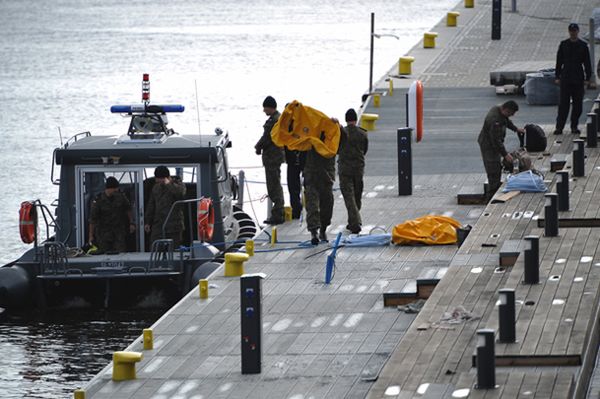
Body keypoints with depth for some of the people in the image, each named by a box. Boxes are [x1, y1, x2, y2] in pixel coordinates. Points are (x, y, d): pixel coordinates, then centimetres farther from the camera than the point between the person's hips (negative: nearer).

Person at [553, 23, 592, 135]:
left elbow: (587, 63, 6)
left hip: (578, 79, 1)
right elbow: (559, 62, 7)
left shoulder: (583, 45, 4)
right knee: (563, 104, -5)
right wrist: (557, 77, 2)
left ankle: (574, 126, 12)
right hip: (565, 78, -1)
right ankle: (559, 127, -5)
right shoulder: (563, 44, 5)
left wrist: (587, 78, 0)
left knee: (578, 104, 4)